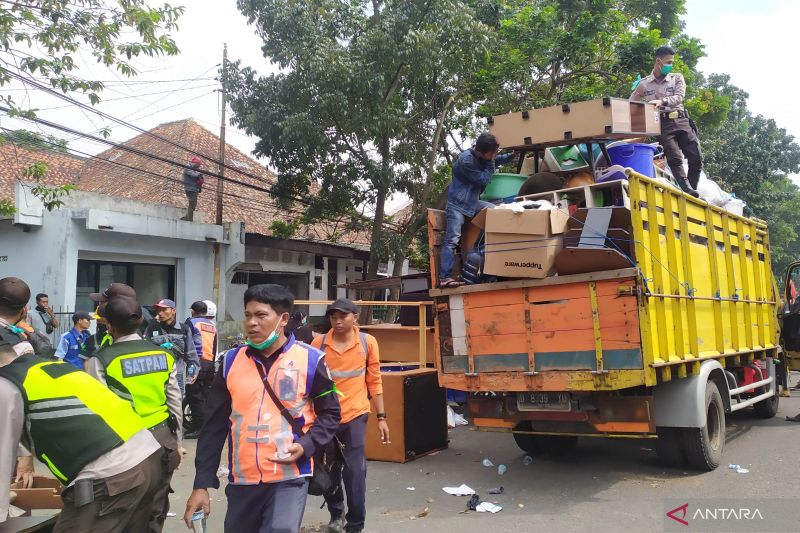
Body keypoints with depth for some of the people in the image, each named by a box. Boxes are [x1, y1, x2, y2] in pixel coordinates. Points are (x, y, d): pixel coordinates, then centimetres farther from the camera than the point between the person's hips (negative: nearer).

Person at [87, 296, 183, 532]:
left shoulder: (101, 360, -9)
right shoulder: (163, 355, 2)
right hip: (163, 439, 3)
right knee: (155, 512, 15)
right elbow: (175, 403, 6)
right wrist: (177, 442, 16)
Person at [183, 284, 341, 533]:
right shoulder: (231, 361, 3)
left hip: (290, 477, -3)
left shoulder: (310, 360, -5)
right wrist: (202, 484, 2)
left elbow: (329, 414, 3)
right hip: (242, 479, 4)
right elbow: (214, 427, 5)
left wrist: (306, 445, -14)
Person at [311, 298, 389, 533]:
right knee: (328, 470, 15)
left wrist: (381, 417, 3)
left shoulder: (368, 342, -2)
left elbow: (374, 381, 4)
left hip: (355, 414, -1)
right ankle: (336, 513, 39)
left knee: (355, 472, -4)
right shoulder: (319, 344, -3)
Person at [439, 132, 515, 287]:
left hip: (473, 201, 9)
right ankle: (445, 277, -19)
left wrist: (513, 154, 9)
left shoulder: (483, 155, 2)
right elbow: (483, 180, -18)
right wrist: (491, 161, -13)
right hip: (457, 204, -9)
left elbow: (499, 160, 23)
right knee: (452, 239, -15)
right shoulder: (466, 160, -23)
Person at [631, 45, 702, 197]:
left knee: (696, 157, -7)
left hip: (681, 120, 2)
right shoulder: (643, 84, 12)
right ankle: (688, 190, -27)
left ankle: (692, 191, 5)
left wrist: (662, 101, -23)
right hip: (662, 124, -2)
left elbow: (679, 97, -4)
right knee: (675, 158, -19)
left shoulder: (677, 78, 14)